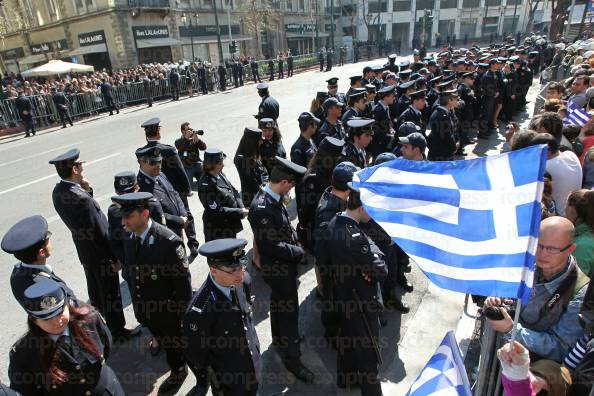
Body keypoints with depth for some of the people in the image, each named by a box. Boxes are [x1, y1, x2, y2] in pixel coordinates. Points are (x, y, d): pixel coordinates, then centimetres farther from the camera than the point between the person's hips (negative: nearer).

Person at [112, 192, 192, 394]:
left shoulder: (169, 241, -30)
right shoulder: (129, 239, -8)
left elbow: (183, 283, -22)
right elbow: (131, 274, 4)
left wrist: (181, 314, -15)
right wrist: (137, 305, 9)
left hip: (167, 312, -5)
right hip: (145, 309, 5)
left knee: (173, 344, 19)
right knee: (159, 337, 29)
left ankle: (178, 371, 47)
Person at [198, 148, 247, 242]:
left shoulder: (220, 174, 0)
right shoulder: (206, 185, -26)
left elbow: (234, 191, 10)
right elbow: (217, 211, -26)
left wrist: (242, 208, -7)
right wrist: (241, 212, -23)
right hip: (217, 230, -8)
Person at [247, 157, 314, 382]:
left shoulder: (273, 199, -3)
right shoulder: (262, 208, -32)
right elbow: (272, 246, -29)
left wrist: (296, 246, -3)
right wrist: (299, 252, -16)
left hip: (282, 265, 9)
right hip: (279, 268, -9)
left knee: (279, 304, 27)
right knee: (289, 311, 6)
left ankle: (280, 338, 50)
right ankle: (292, 358, 24)